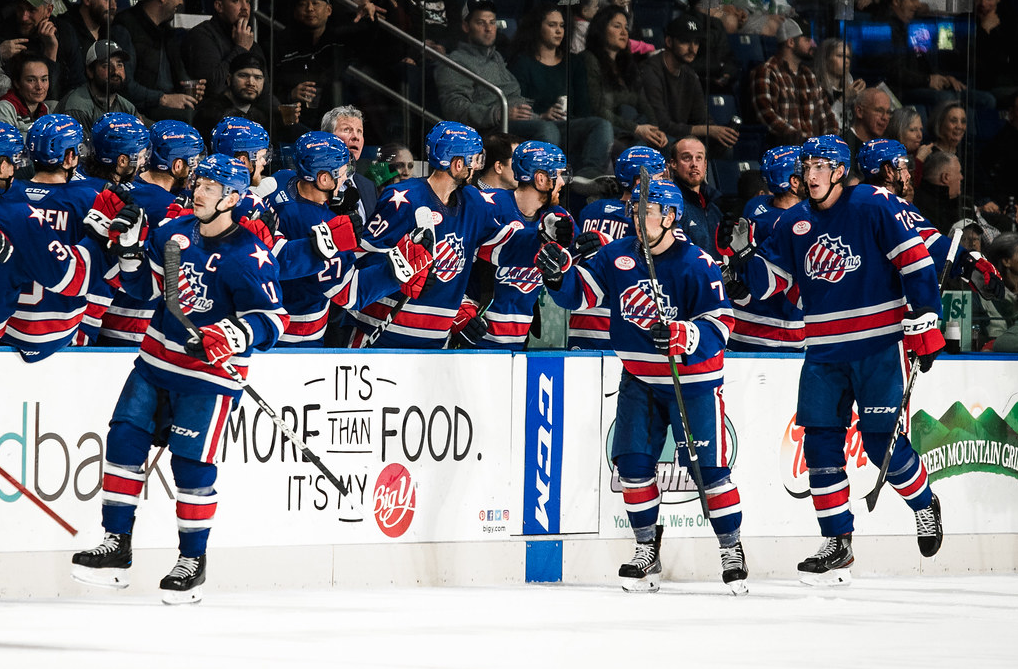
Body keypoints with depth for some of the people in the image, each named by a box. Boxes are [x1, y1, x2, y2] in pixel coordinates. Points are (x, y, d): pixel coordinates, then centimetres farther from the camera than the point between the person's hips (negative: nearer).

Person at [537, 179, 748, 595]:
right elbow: (581, 293, -1)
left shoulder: (698, 264, -14)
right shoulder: (617, 256, 1)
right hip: (639, 379, 4)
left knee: (708, 467, -5)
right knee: (633, 462, -3)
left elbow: (721, 324, -16)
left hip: (692, 379, -4)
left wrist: (681, 335, -33)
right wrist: (559, 273, -21)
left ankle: (731, 547, 10)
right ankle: (647, 548, 11)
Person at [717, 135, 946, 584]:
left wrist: (924, 325, -14)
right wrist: (742, 252, -4)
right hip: (824, 352, 6)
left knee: (881, 440, -9)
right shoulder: (795, 223, 10)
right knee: (820, 442, 0)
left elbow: (915, 260, -10)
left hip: (879, 344, -6)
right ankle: (837, 544, 7)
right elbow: (769, 281, 14)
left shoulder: (874, 206, -8)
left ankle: (924, 505, 19)